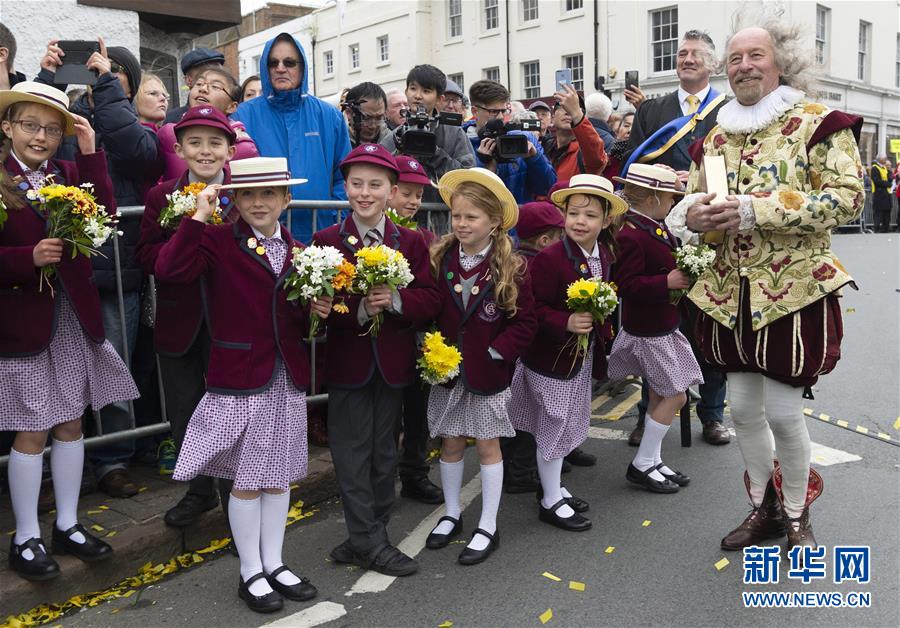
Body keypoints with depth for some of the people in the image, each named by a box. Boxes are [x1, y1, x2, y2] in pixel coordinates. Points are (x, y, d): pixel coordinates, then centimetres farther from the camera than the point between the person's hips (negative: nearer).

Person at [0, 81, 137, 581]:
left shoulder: (70, 172, 6)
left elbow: (103, 217, -11)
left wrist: (90, 154, -14)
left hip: (73, 316, 4)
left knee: (71, 424, 12)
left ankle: (67, 524, 27)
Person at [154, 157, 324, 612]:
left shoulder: (297, 252, 9)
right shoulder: (217, 241, -6)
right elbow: (169, 269, -23)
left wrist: (314, 313, -5)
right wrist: (199, 216, -20)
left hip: (288, 378, 5)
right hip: (240, 378, -5)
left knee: (279, 476, 14)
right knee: (247, 480, 6)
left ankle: (274, 564, 30)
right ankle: (250, 573, 23)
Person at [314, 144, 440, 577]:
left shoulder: (411, 242, 3)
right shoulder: (326, 241, -4)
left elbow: (429, 299, -3)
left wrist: (395, 300, -21)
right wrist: (358, 311, -25)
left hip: (393, 362, 3)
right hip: (348, 361, -2)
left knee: (383, 451, 13)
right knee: (353, 453, 3)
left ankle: (368, 535, 29)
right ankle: (370, 543, 15)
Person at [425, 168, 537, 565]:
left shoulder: (511, 268, -10)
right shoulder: (439, 259, -3)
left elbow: (525, 322, -7)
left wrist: (496, 352, -13)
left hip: (488, 371, -2)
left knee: (487, 445, 7)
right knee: (451, 442, 13)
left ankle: (488, 527, 20)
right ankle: (451, 514, 32)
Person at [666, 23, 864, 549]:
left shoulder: (817, 123, -5)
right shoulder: (717, 135, 12)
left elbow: (848, 197, -15)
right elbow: (692, 200, 18)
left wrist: (756, 209, -24)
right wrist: (694, 214, -8)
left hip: (794, 292, -5)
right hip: (730, 293, 5)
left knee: (783, 411, -1)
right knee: (743, 408, 11)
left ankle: (797, 516, 24)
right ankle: (764, 508, 31)